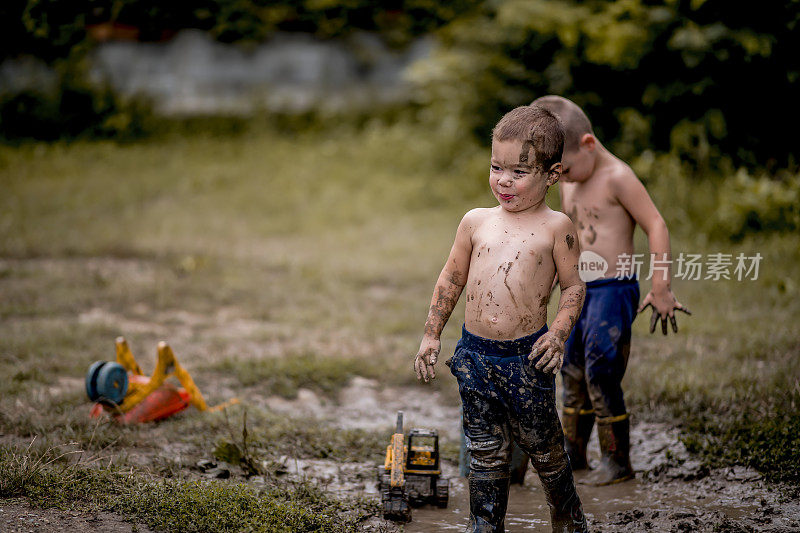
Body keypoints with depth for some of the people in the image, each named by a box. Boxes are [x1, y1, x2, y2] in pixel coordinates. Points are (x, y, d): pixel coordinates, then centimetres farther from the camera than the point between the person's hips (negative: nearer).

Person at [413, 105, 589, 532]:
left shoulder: (555, 227, -4)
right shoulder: (475, 222, 5)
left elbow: (574, 286, 0)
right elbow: (451, 280, 14)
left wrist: (559, 333, -14)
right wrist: (431, 335, 13)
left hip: (527, 356, -2)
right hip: (474, 354, 3)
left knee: (543, 445, 11)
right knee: (485, 450, 10)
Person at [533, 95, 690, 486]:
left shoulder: (617, 177, -13)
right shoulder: (567, 184, 11)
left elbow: (656, 226, -14)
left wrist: (660, 289, -15)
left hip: (614, 291, -8)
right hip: (579, 292, 8)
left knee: (602, 374, -8)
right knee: (573, 372, 13)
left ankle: (617, 462, 4)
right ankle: (573, 452, 27)